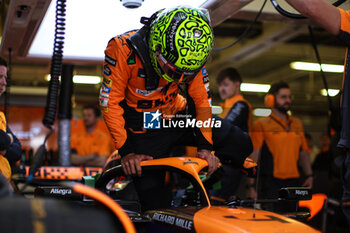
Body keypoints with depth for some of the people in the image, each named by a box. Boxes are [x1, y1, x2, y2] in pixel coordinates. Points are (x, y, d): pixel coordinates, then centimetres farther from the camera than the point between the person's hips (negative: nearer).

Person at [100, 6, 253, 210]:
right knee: (153, 200, -8)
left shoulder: (192, 56, -12)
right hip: (144, 129, -4)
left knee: (239, 143, -7)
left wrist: (205, 146, -9)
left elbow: (201, 99, -2)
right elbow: (110, 102, -19)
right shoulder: (123, 49, -25)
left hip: (180, 117, 4)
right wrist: (126, 151, -21)